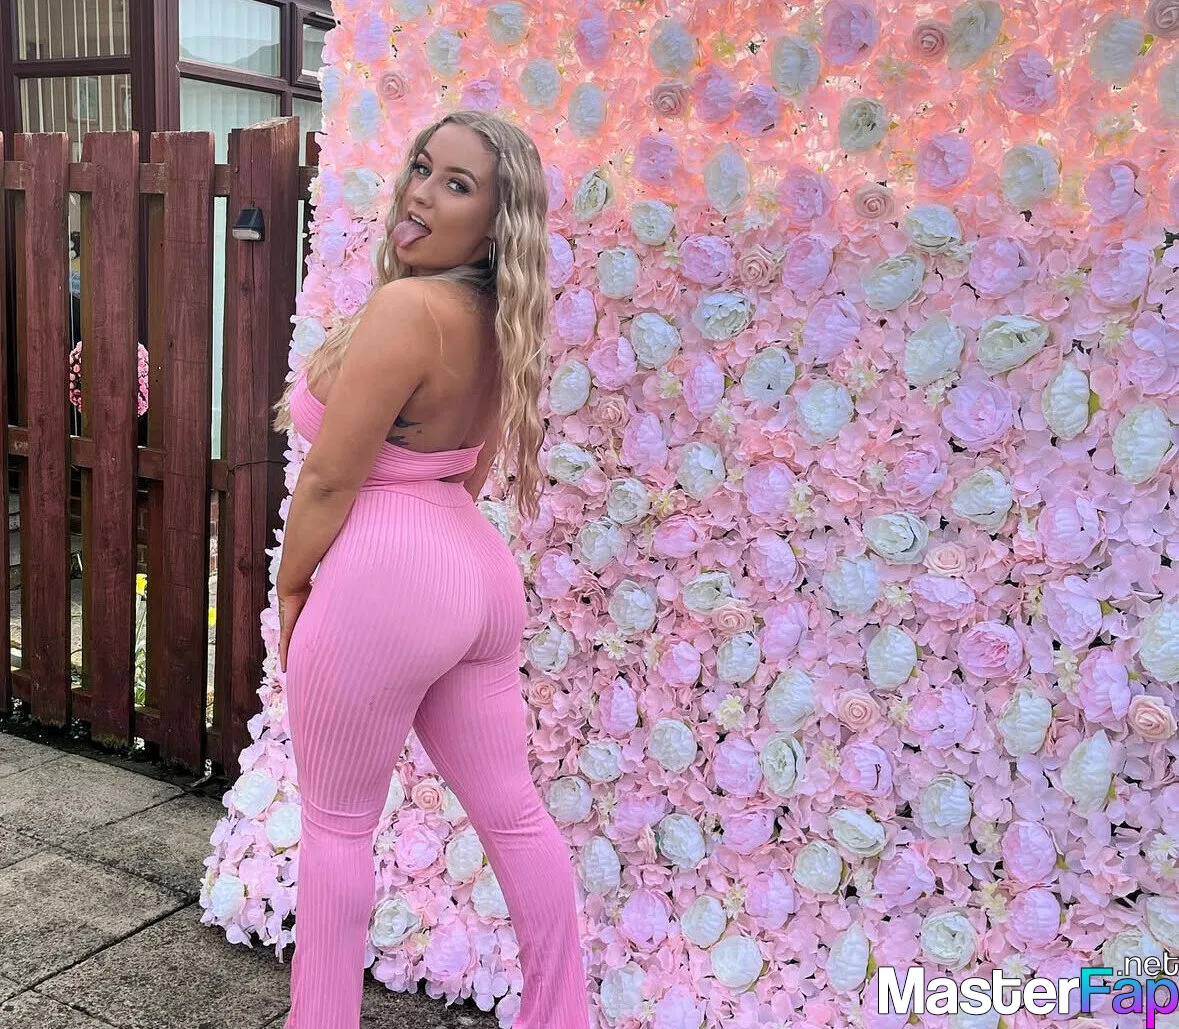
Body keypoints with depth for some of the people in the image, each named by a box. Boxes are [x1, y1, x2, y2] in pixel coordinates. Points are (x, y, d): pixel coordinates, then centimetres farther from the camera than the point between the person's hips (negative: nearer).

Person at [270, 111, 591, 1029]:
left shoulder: (404, 306, -18)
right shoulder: (496, 321, 9)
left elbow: (331, 478, -15)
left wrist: (291, 588, -1)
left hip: (384, 583, -9)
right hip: (475, 571, 9)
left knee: (337, 822, 10)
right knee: (512, 811, 15)